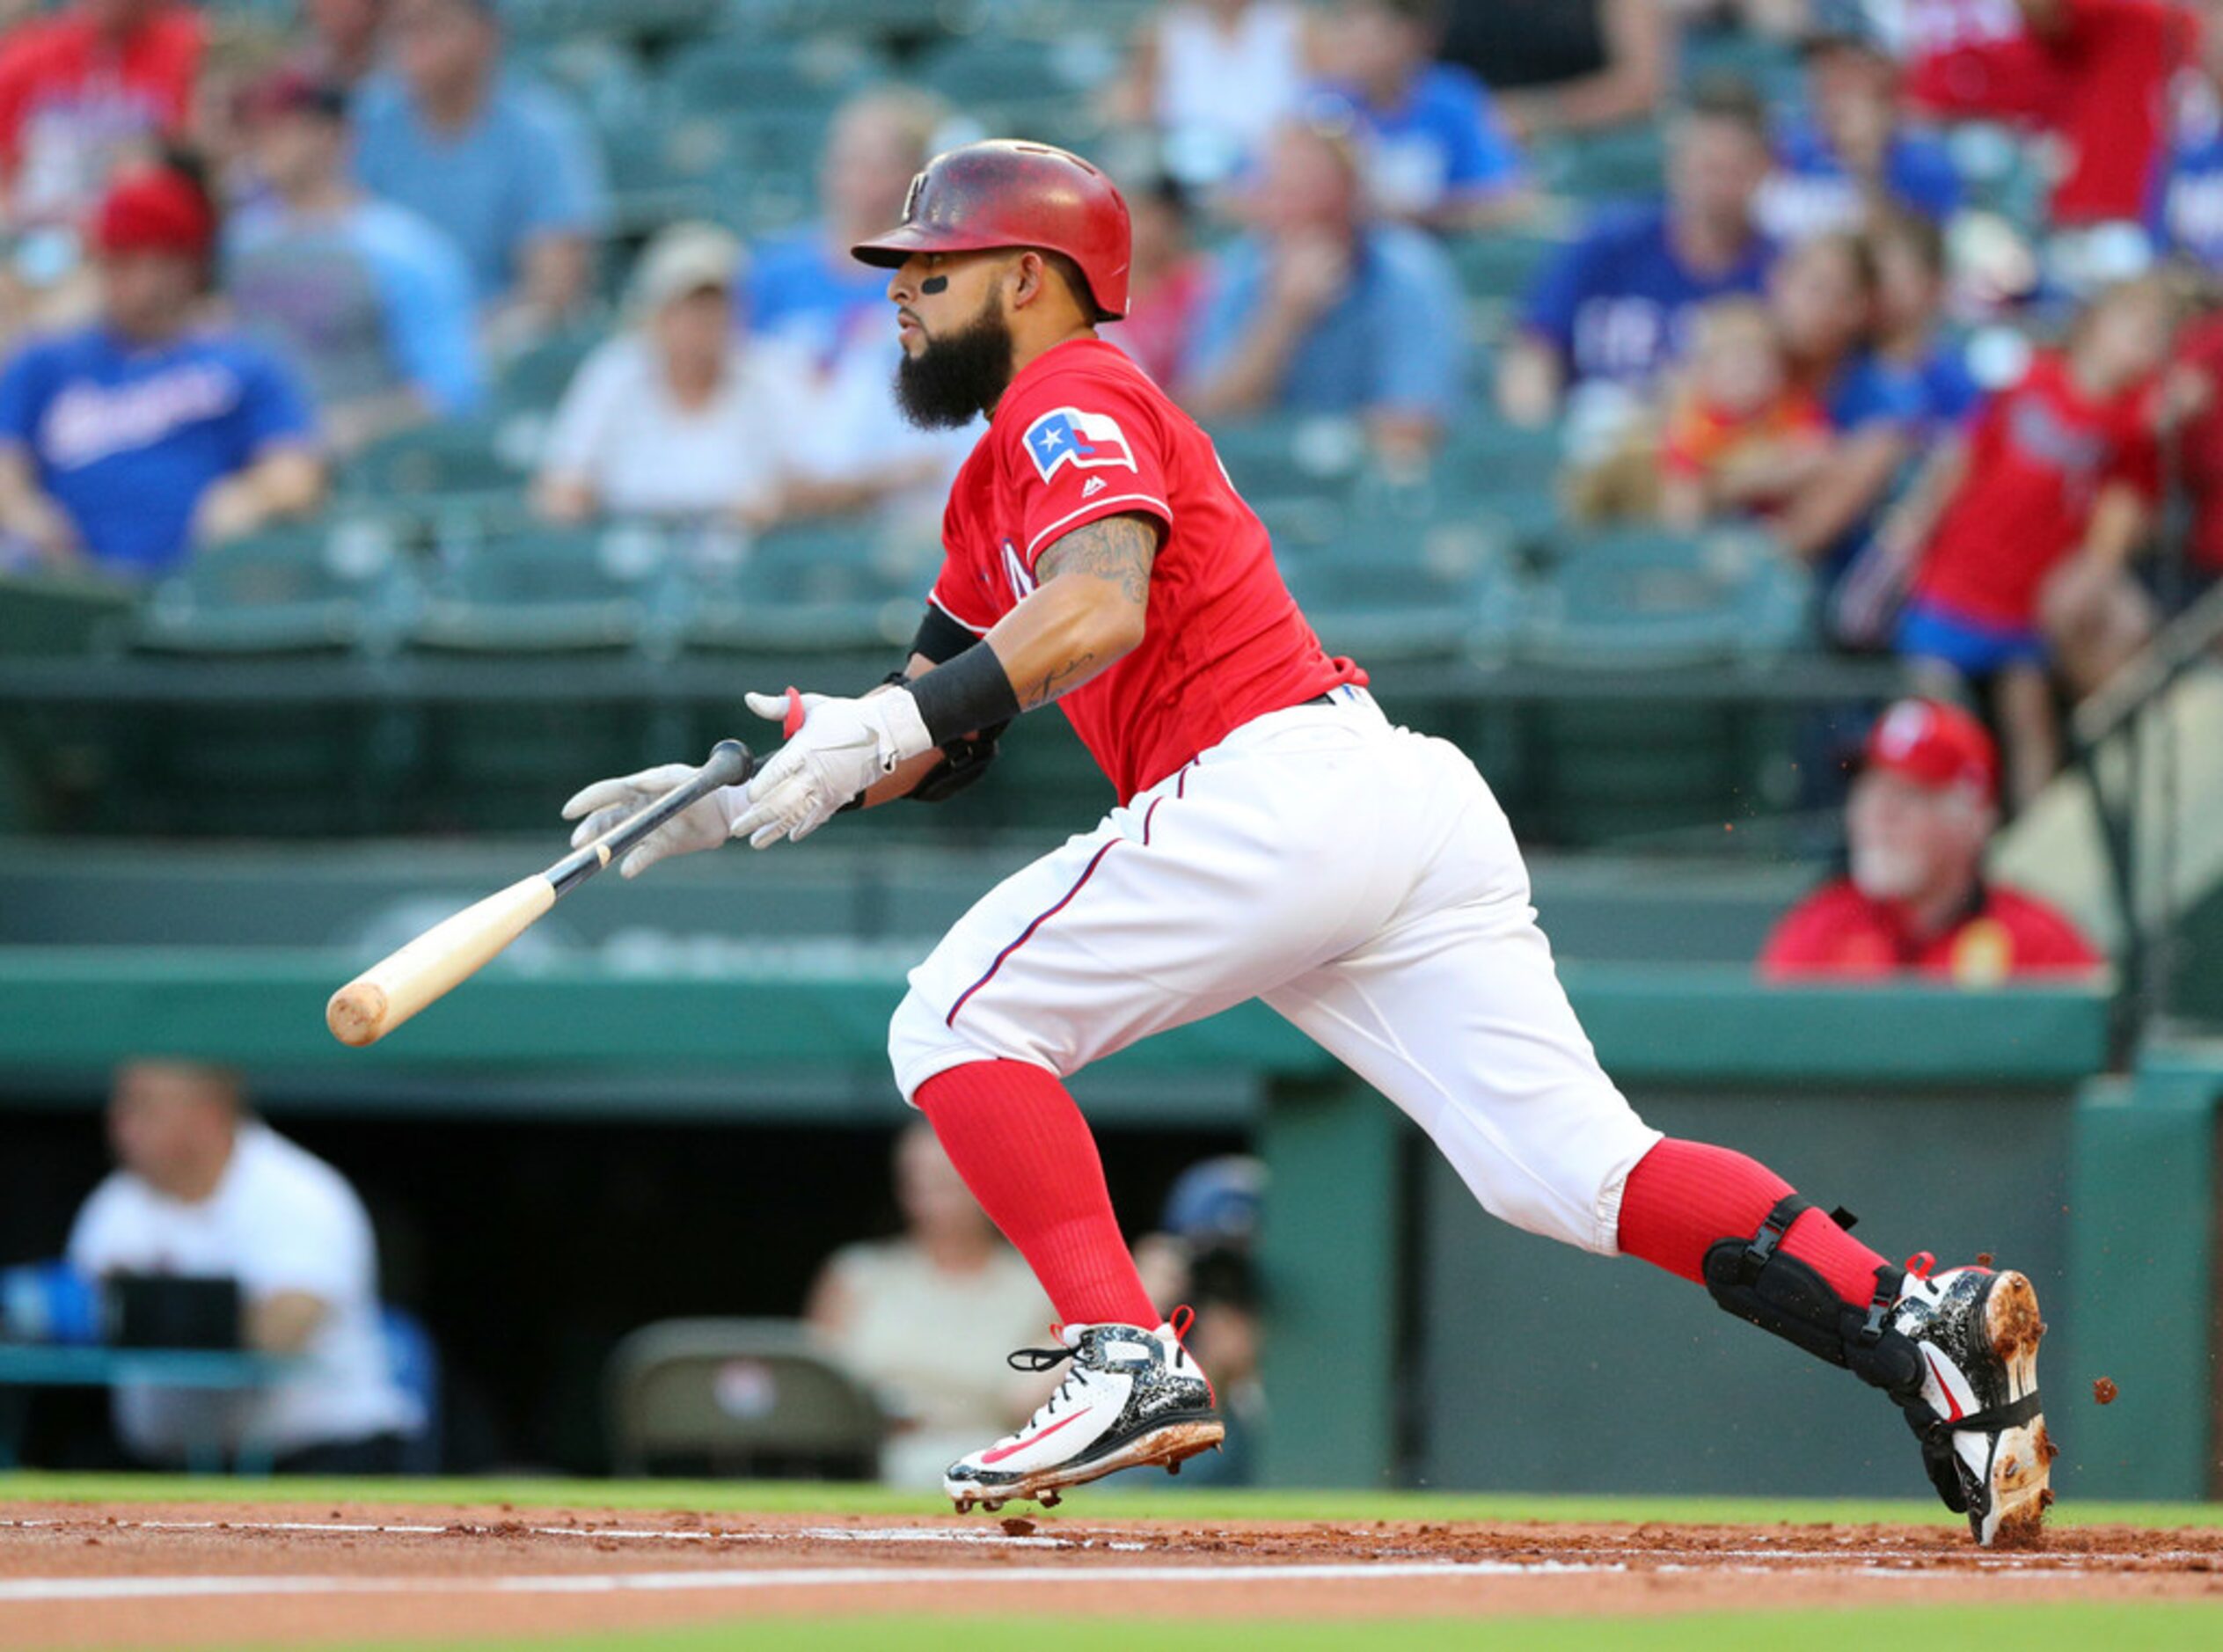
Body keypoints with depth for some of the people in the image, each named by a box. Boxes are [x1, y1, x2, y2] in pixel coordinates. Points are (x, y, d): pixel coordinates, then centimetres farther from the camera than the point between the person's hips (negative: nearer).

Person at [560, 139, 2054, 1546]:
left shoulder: (1072, 401, 2)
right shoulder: (998, 480, 32)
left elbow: (1102, 604, -19)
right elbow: (938, 741, 34)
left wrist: (893, 722, -27)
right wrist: (741, 803, 23)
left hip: (1284, 785, -9)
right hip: (1413, 808, 9)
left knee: (962, 1018, -1)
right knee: (1576, 1167, -2)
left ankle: (1128, 1357, -14)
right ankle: (1922, 1327, -17)